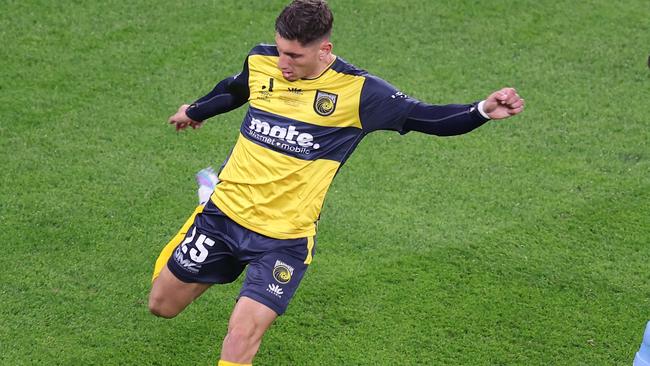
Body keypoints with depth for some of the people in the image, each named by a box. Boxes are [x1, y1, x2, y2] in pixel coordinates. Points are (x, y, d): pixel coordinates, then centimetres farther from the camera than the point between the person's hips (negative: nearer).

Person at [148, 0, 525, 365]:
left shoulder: (357, 91, -14)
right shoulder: (260, 61, -2)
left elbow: (427, 117, -7)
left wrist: (482, 110, -26)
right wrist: (195, 111, 42)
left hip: (285, 237, -4)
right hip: (224, 211, 4)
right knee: (163, 304, 14)